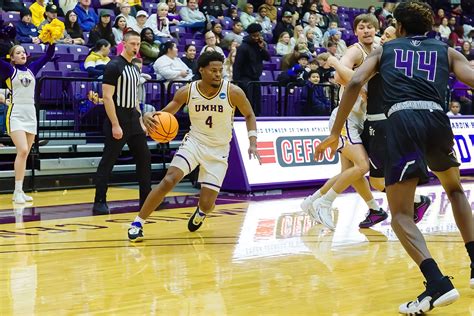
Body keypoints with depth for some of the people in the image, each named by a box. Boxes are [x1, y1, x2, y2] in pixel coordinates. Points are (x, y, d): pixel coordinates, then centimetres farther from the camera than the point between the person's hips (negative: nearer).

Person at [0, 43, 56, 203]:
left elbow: (48, 55, 13)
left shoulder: (32, 69, 13)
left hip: (31, 115, 5)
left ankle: (19, 192, 11)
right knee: (22, 151, -17)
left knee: (25, 154, 6)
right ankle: (17, 191, -13)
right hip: (16, 115, -5)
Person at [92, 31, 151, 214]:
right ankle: (99, 202, 3)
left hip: (133, 120, 8)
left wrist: (140, 122, 15)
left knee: (144, 158, 8)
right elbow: (107, 97, -17)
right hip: (117, 120, -8)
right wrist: (115, 125, -21)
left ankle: (146, 199, 16)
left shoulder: (135, 68, 14)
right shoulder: (114, 66, -11)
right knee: (108, 161, -3)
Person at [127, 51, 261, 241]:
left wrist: (252, 143, -12)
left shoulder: (233, 92, -16)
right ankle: (137, 223, -10)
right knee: (169, 180, -22)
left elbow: (249, 115, 0)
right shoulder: (187, 92, -12)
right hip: (194, 142, 1)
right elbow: (166, 113, -2)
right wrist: (150, 116, -25)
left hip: (219, 150, 0)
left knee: (207, 204, -4)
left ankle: (201, 212, 37)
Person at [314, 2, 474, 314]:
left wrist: (335, 133, 8)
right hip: (437, 119, 2)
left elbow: (355, 83, 7)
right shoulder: (448, 51, 25)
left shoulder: (384, 50, 23)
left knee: (401, 214, 3)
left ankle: (438, 284, -18)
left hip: (401, 120, -2)